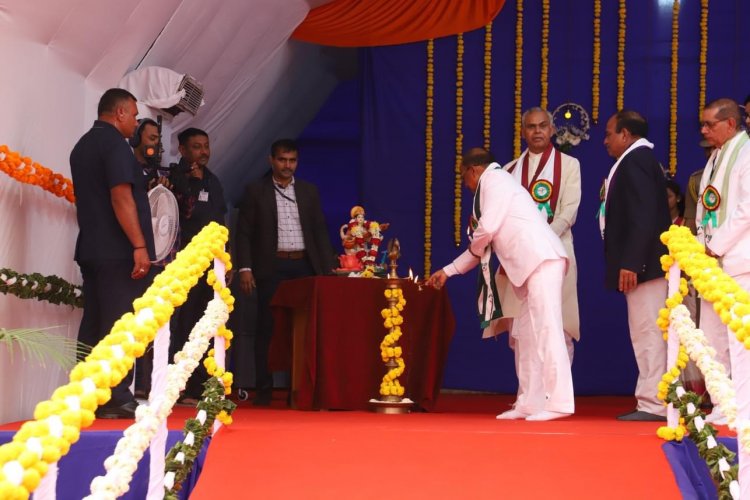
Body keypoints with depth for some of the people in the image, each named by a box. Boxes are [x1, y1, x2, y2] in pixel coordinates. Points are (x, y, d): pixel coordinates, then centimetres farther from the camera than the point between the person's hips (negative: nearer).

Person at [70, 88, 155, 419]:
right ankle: (116, 400, -9)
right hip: (118, 252, -9)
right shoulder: (114, 143, -11)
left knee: (93, 326, 9)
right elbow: (121, 197, -20)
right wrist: (139, 246, -21)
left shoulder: (83, 146, 17)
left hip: (90, 250, 9)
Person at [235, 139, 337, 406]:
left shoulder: (309, 191, 13)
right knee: (267, 327, -2)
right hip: (272, 267, -2)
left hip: (304, 266, 2)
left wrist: (329, 268, 4)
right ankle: (264, 390, 2)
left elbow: (320, 231, 12)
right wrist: (245, 268, -8)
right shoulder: (256, 191, 5)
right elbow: (244, 232, 3)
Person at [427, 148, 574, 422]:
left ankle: (556, 402, -15)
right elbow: (486, 241, 34)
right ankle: (531, 402, 12)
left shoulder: (494, 179, -1)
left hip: (542, 260, -10)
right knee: (528, 336, 10)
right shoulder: (496, 184, 28)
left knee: (546, 330, -12)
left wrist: (474, 247, 10)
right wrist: (448, 271, 38)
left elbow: (488, 228, -13)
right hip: (532, 265, 10)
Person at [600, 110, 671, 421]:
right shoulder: (641, 159, 19)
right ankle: (653, 401, 14)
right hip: (642, 264, 10)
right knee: (646, 334, 11)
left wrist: (630, 263, -23)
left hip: (642, 264, -10)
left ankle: (654, 404, -7)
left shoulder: (634, 159, -12)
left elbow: (642, 217, -21)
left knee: (647, 333, -8)